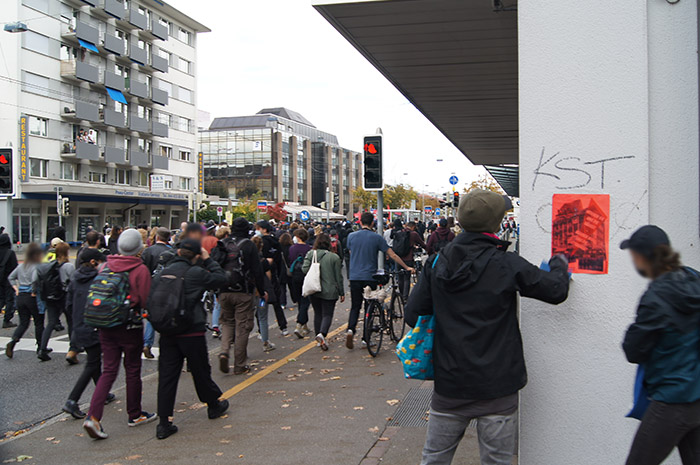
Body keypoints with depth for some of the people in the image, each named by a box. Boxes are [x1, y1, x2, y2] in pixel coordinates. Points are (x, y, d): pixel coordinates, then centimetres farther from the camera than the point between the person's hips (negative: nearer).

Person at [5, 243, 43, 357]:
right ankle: (40, 346, 18)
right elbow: (35, 279, -29)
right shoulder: (36, 267, -14)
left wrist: (16, 288, 10)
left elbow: (10, 277, 15)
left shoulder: (21, 266, 9)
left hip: (20, 296, 6)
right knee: (39, 322, 10)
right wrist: (34, 292, -17)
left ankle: (13, 341, -12)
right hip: (32, 298, -6)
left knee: (23, 323, 11)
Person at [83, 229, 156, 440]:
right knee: (132, 370, 11)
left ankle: (93, 416, -5)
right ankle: (134, 415, 24)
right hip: (130, 326, -4)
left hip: (106, 325, 4)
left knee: (108, 371, 8)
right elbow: (144, 300, -11)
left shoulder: (106, 266, 1)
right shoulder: (141, 270, -13)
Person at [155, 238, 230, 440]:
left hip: (167, 332, 4)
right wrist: (208, 261, 4)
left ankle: (164, 423, 4)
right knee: (201, 371, 14)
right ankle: (214, 405, 34)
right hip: (192, 332, -4)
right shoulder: (196, 273, -13)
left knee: (167, 375, 4)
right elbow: (222, 279, -3)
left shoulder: (164, 272, 2)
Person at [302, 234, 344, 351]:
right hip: (329, 291, -3)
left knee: (317, 314, 15)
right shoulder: (334, 257, -7)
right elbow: (338, 276, -4)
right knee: (327, 314, 1)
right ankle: (322, 334, -24)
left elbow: (305, 269, -9)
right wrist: (341, 292, 4)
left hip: (313, 290, 3)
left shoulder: (310, 254, -2)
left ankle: (319, 340, 19)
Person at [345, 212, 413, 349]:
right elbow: (392, 255, -2)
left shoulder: (351, 236, 1)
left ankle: (350, 329, -16)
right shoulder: (377, 238, -5)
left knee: (355, 307, 9)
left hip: (354, 277, 2)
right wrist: (407, 267, 10)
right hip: (370, 277, -2)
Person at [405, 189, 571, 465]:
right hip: (496, 387, -3)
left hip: (449, 383, 3)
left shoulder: (437, 263, -2)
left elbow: (413, 315, 0)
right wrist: (559, 264, 18)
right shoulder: (507, 265, -12)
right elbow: (557, 290, -3)